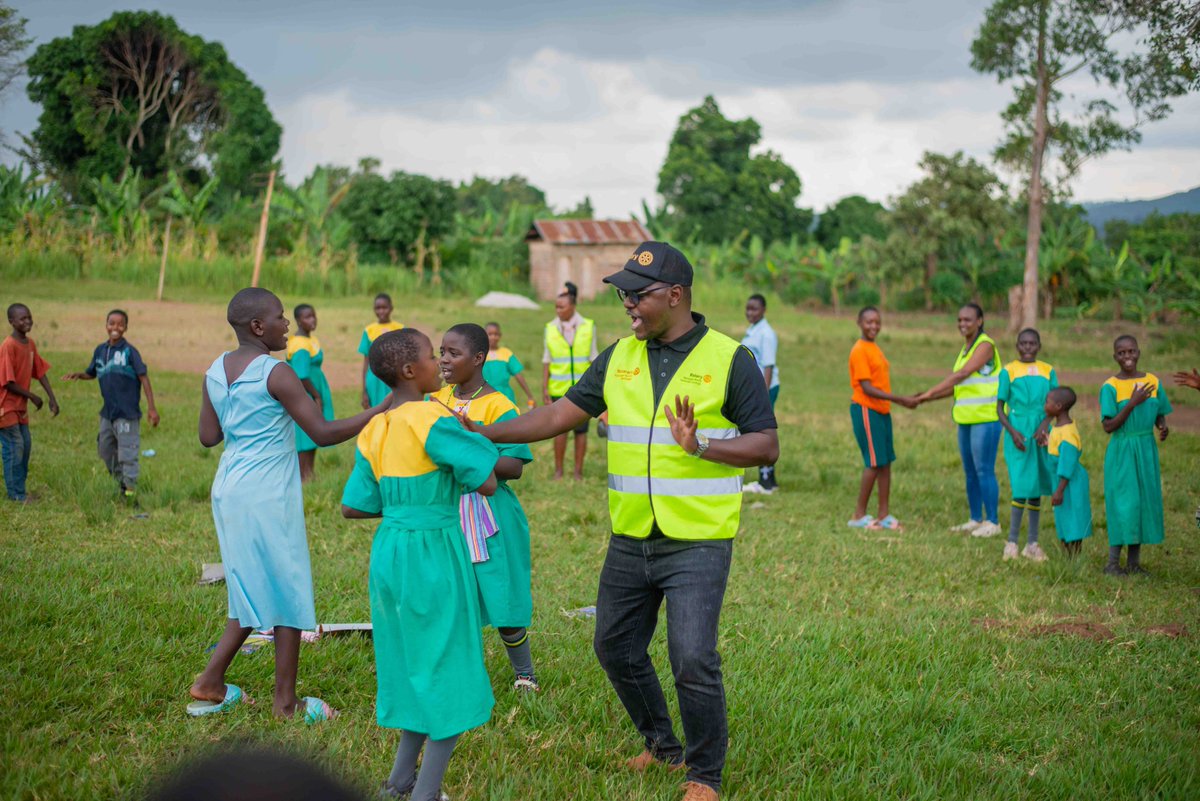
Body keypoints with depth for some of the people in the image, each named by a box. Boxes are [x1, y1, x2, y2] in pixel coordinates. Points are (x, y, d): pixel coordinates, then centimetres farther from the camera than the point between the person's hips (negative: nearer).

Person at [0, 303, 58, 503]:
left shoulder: (30, 344, 5)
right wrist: (32, 397, -12)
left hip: (20, 405, 8)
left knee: (25, 445, 12)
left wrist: (52, 398, 3)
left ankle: (19, 489, 23)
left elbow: (40, 372, 9)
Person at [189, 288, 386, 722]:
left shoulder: (216, 371, 6)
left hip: (229, 490, 8)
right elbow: (323, 431, -18)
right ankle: (286, 701, 10)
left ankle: (210, 684, 18)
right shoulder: (275, 373, -16)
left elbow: (208, 436, 11)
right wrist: (379, 410, -15)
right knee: (288, 592, 4)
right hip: (268, 494, -8)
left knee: (254, 592, 18)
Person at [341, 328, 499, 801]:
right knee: (448, 673, 3)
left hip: (389, 550, 7)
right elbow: (487, 483, -18)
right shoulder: (433, 420, -17)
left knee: (411, 664, 20)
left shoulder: (375, 430, 5)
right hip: (433, 553, -7)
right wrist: (473, 436, -3)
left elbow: (353, 507, 7)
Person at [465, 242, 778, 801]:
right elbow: (560, 415, 6)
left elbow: (767, 445, -9)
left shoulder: (728, 360, -7)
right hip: (630, 542, 6)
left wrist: (701, 446, -24)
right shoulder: (620, 358, 8)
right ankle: (662, 746, 37)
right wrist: (485, 433, -2)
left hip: (697, 545, -6)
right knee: (616, 649, 15)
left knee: (693, 660, -12)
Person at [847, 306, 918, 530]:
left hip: (881, 411, 9)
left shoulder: (875, 348, 15)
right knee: (874, 463, -7)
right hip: (866, 410, -9)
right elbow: (867, 388, -19)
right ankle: (859, 516, 2)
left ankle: (884, 514, 12)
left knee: (886, 462, 7)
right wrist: (899, 399, -21)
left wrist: (904, 400, 13)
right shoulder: (860, 351, -14)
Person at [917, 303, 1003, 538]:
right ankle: (976, 520, 18)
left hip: (986, 419, -9)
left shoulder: (985, 345, -11)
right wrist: (928, 398, 6)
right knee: (970, 472, 11)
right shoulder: (966, 348, 17)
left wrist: (931, 391, -21)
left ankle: (992, 522, 1)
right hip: (967, 419, 9)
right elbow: (957, 385, 17)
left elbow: (962, 375, -20)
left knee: (984, 471, -6)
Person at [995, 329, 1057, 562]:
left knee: (1036, 488, 7)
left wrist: (1044, 426, -10)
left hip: (1041, 434, 3)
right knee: (1021, 487, -11)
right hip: (1018, 432, -3)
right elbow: (1000, 407, -1)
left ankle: (1032, 543, 14)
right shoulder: (1008, 371, 0)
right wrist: (1012, 432, -13)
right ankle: (1012, 541, -2)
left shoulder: (1048, 372, 8)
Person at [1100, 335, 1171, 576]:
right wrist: (1132, 403, -22)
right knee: (1122, 503, -6)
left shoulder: (1152, 382, 4)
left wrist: (1163, 427, -9)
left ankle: (1134, 561, 16)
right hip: (1121, 451, -5)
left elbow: (1160, 415, 13)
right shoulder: (1110, 387, -9)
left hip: (1147, 450, 5)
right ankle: (1113, 562, 2)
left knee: (1145, 500, 6)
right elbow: (1108, 427, -14)